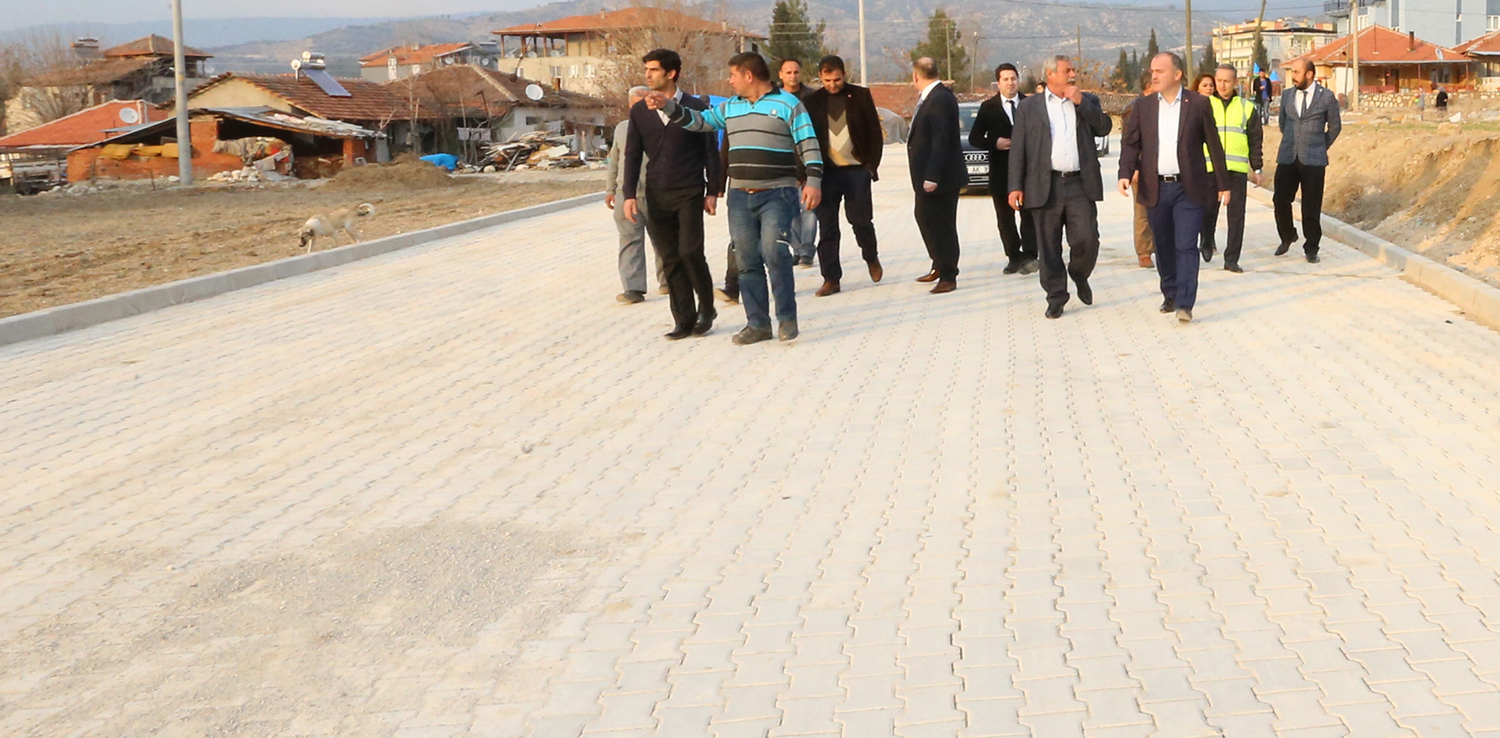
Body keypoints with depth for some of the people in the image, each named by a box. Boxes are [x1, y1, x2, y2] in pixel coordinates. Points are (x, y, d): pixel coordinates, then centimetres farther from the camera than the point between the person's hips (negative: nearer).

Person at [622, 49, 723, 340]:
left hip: (689, 192, -3)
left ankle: (706, 309, 10)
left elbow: (710, 150, 3)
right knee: (670, 259, 3)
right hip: (656, 195, 3)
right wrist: (629, 194, 0)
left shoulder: (696, 107, -1)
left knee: (690, 252, -11)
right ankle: (684, 320, 9)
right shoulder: (639, 111, 7)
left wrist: (712, 191, 0)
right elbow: (632, 155, 8)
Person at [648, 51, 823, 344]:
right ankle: (758, 324, 12)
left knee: (774, 253, -17)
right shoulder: (729, 107, 15)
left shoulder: (788, 104, -2)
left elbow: (809, 144, -6)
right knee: (747, 260, 5)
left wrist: (813, 180, -15)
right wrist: (668, 106, 8)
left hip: (777, 195, -6)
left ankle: (787, 317, -4)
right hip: (740, 197, 6)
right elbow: (698, 121, 21)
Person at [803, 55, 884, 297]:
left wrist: (872, 164, -3)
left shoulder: (860, 96, 3)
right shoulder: (811, 102, 5)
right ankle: (831, 278, 7)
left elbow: (875, 132, 5)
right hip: (826, 172, 1)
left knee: (861, 221, 2)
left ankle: (871, 258, 31)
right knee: (827, 229, 1)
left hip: (857, 170, -1)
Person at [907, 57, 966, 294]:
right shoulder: (929, 96, 11)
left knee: (942, 225, -2)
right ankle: (940, 266, 34)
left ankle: (948, 276, 7)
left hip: (940, 176, -10)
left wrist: (932, 177, -26)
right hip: (928, 175, 10)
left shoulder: (940, 99, -20)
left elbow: (940, 140, -25)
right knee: (924, 217, 20)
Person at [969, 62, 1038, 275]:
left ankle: (1029, 255, -9)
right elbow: (974, 138, 4)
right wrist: (994, 143, -12)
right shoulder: (988, 108, 5)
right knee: (1005, 218, 5)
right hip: (1001, 170, 1)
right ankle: (1014, 257, 13)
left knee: (1029, 214, -6)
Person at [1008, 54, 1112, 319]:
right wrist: (1016, 186, -4)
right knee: (1049, 248, 3)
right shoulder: (1029, 106, 7)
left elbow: (1104, 128, -3)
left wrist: (1080, 102, -8)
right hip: (1046, 186, -1)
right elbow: (1018, 148, 3)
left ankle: (1079, 275, 25)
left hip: (1080, 185, 1)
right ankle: (1056, 297, 15)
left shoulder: (1088, 101, 12)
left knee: (1087, 240, -5)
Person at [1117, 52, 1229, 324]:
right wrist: (1125, 173, -13)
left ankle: (1185, 304, -10)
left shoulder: (1198, 104, 0)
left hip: (1189, 189, -3)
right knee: (1164, 247, 11)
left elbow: (1213, 145, 4)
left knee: (1186, 246, -9)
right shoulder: (1143, 107, 7)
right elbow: (1130, 144, 5)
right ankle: (1170, 296, 25)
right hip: (1156, 189, 3)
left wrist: (1223, 184, 5)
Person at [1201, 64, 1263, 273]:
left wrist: (1256, 169, 9)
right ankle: (1207, 242, 31)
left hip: (1237, 169, 1)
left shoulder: (1247, 108, 11)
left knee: (1236, 215, -2)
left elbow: (1255, 141, 13)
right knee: (1208, 210, 2)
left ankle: (1231, 259, 4)